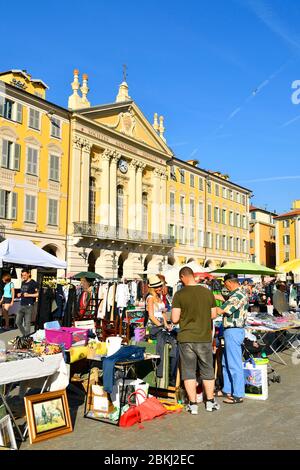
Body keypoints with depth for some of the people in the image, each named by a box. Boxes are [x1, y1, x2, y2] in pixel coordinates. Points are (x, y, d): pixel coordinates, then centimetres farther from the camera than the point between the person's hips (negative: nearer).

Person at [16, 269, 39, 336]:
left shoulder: (33, 283, -7)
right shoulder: (23, 283, 16)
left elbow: (38, 294, -13)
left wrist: (29, 295, -17)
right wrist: (20, 294, 10)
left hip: (29, 306, -7)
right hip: (22, 305, 7)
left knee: (27, 323, -4)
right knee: (18, 322, 8)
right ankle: (24, 335, 25)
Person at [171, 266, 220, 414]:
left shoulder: (179, 294, -12)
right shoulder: (207, 292, -3)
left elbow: (174, 319, -12)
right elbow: (213, 314, 5)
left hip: (186, 338, -2)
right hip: (205, 337, 2)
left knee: (189, 372, 10)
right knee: (207, 371, 17)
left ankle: (193, 404, 14)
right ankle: (210, 402, 27)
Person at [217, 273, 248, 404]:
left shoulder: (238, 295, -19)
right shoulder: (238, 293, 13)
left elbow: (221, 310, -21)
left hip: (233, 331, -11)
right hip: (231, 331, 11)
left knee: (234, 364, -4)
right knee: (226, 362, 18)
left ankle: (238, 395, 3)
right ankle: (227, 390, 29)